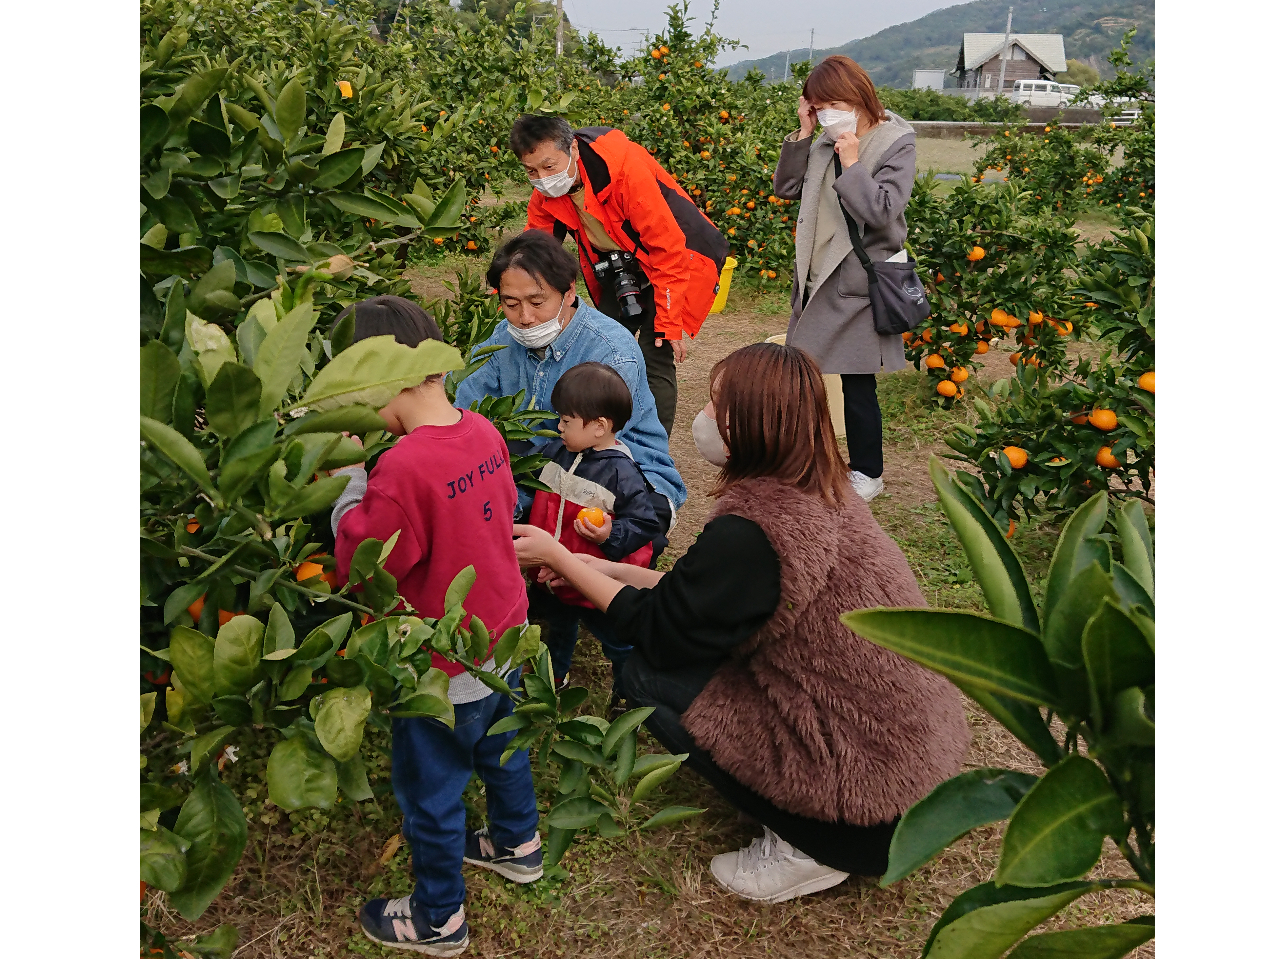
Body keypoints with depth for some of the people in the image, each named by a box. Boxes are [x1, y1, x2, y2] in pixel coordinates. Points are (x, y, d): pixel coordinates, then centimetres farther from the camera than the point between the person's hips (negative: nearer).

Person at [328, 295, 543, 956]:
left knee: (429, 790, 14)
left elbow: (359, 565, -23)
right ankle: (517, 845, 54)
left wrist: (349, 479, -14)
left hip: (444, 671, -8)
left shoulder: (403, 468, -32)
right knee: (500, 744, 30)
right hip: (505, 638, 8)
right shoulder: (483, 431, -7)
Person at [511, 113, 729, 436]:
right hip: (622, 268, 7)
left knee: (655, 358, -16)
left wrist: (669, 322, -25)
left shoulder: (625, 168, -30)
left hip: (683, 259, -7)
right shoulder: (545, 195, -9)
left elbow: (668, 246, -28)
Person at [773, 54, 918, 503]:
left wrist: (853, 165, -18)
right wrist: (802, 135, -1)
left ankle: (868, 474, 18)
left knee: (856, 382, 0)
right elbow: (786, 188, 6)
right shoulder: (829, 140, 8)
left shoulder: (896, 143, -9)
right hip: (818, 276, 7)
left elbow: (882, 212, -19)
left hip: (857, 283, -7)